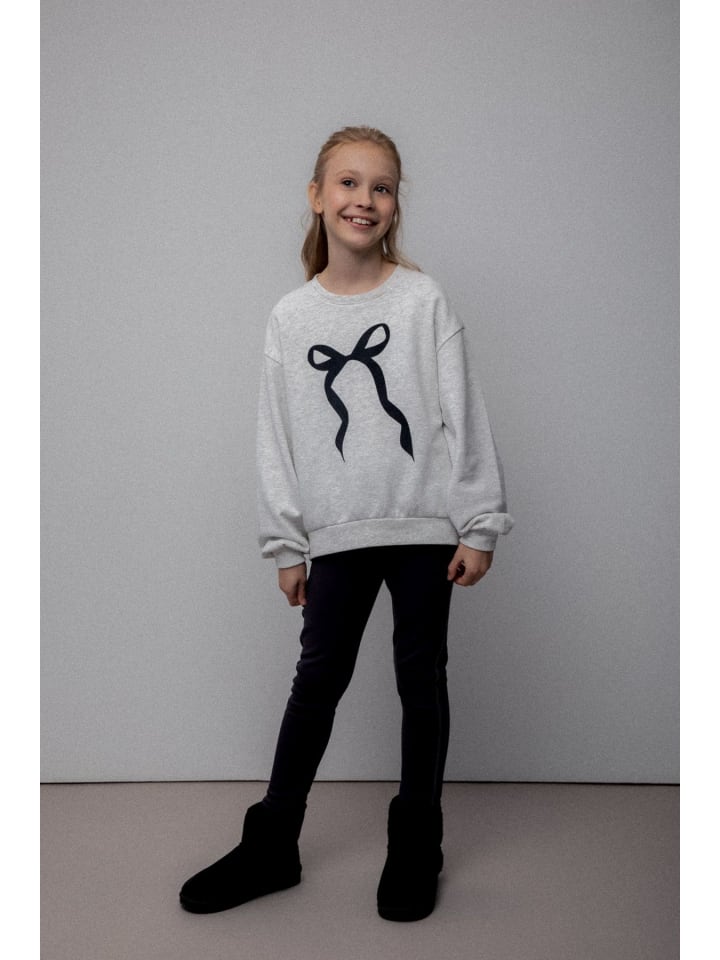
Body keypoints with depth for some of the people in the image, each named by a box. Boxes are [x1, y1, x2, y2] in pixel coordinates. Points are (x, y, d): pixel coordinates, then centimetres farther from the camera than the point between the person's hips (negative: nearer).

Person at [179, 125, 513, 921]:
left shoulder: (424, 301, -1)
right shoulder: (291, 317, 4)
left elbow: (462, 415, -3)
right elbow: (278, 438, 5)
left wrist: (479, 524, -6)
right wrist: (285, 543, 4)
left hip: (424, 526, -1)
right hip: (337, 533, 1)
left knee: (421, 678, 9)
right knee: (318, 677, 9)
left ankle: (416, 846, 26)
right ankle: (272, 846, 23)